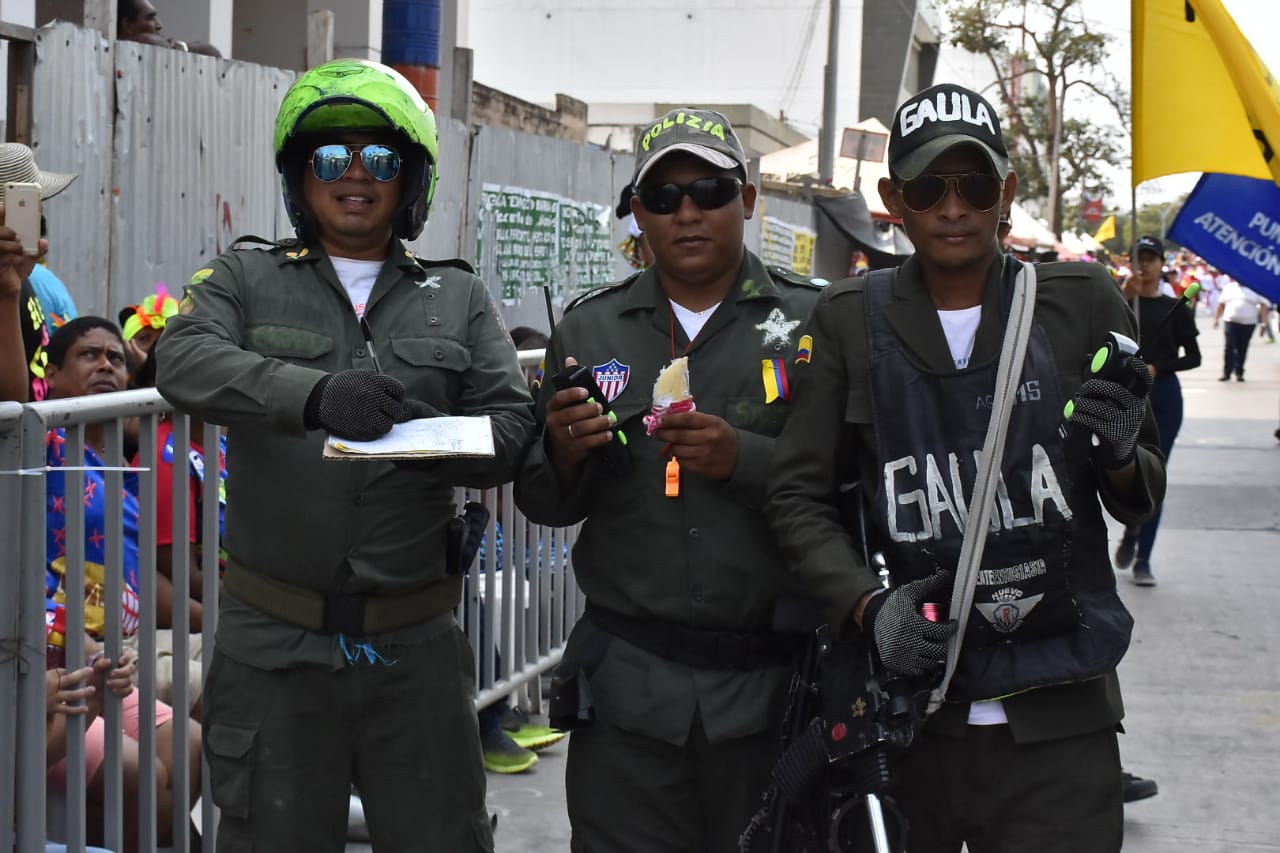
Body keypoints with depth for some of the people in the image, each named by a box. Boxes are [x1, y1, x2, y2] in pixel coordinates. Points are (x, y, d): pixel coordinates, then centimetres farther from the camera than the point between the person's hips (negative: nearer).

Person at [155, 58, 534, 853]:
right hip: (275, 640, -1)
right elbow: (185, 361, -14)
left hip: (415, 640, 1)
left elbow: (513, 424, -1)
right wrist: (314, 394, -33)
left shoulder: (459, 299, 10)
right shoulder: (247, 281, 6)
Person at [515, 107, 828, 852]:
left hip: (774, 683, -1)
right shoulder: (589, 328, 9)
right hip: (628, 682, 2)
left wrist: (744, 459, -19)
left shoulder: (814, 321, 1)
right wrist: (563, 456, -11)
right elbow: (543, 505, 10)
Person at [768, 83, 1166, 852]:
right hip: (908, 710, 1)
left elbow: (1140, 502, 10)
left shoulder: (1082, 303, 2)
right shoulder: (850, 321, 2)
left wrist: (1122, 456, -13)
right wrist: (868, 604, -13)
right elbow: (801, 496, 3)